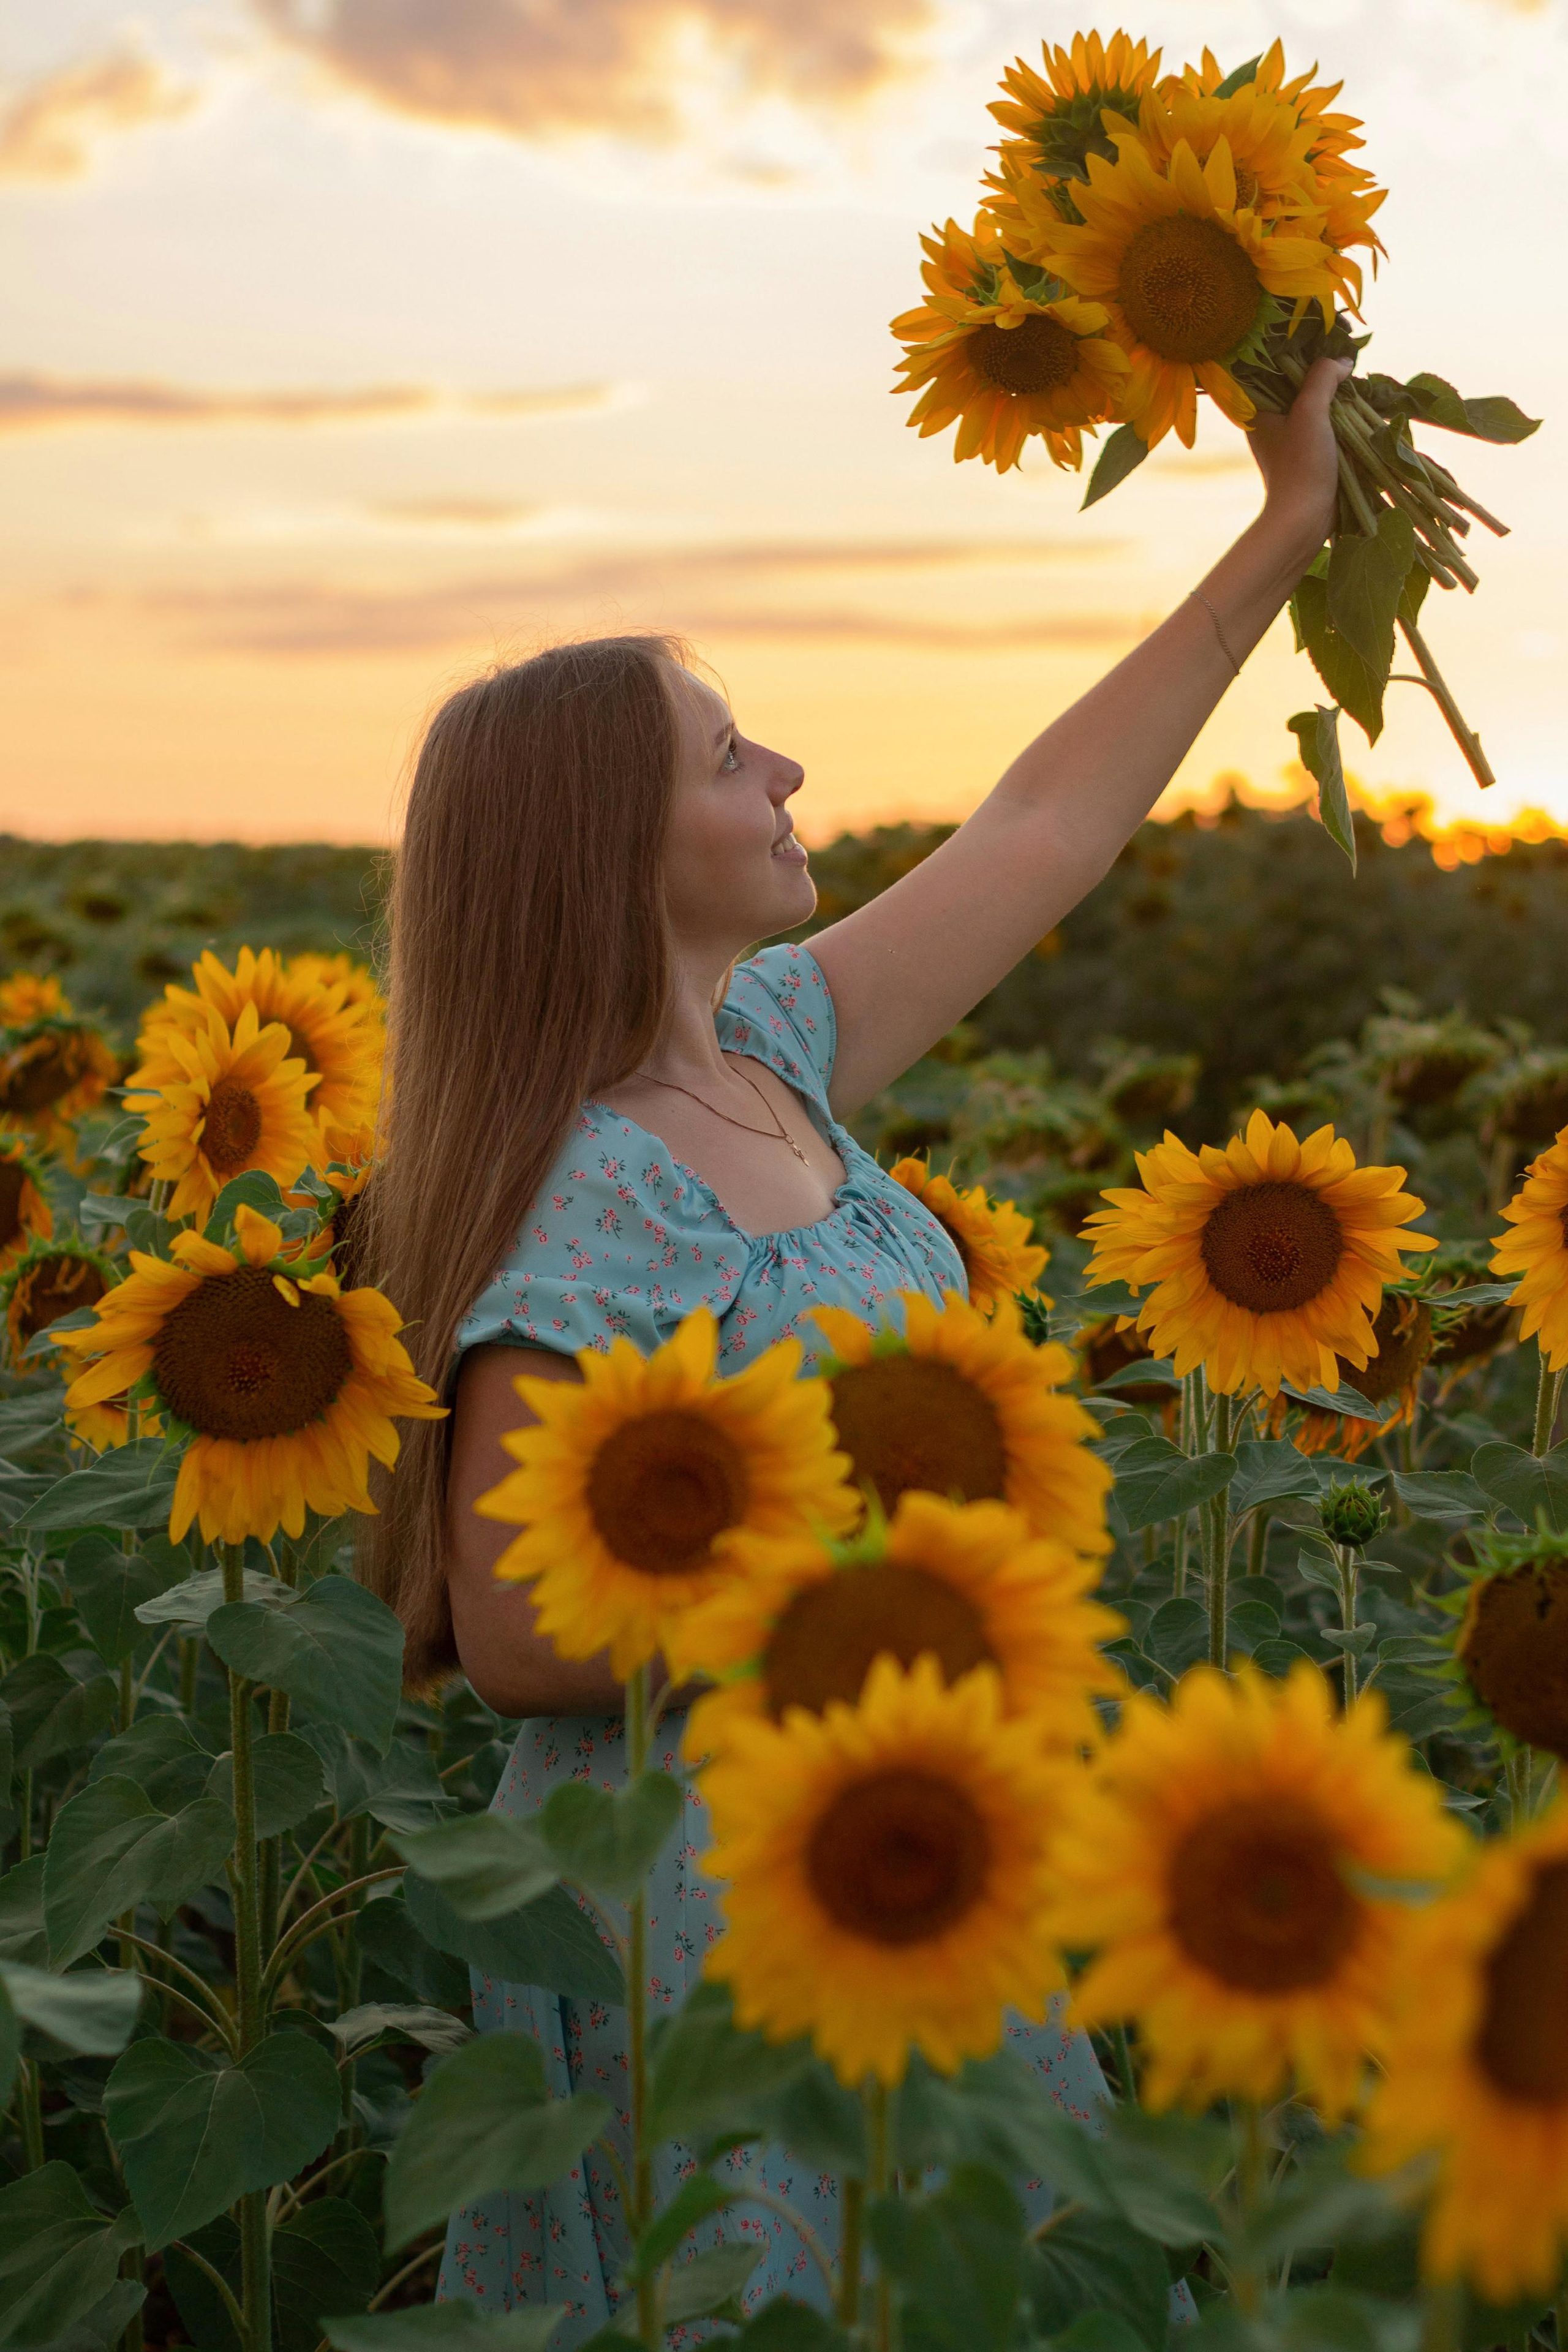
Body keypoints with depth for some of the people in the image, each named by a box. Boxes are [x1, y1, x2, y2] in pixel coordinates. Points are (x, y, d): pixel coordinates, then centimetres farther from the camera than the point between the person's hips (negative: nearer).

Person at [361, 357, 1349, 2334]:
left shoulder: (762, 1053, 0)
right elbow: (513, 1634, -22)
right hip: (716, 1891, -8)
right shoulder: (592, 1203, -24)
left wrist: (1284, 536, 10)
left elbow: (1039, 829, 8)